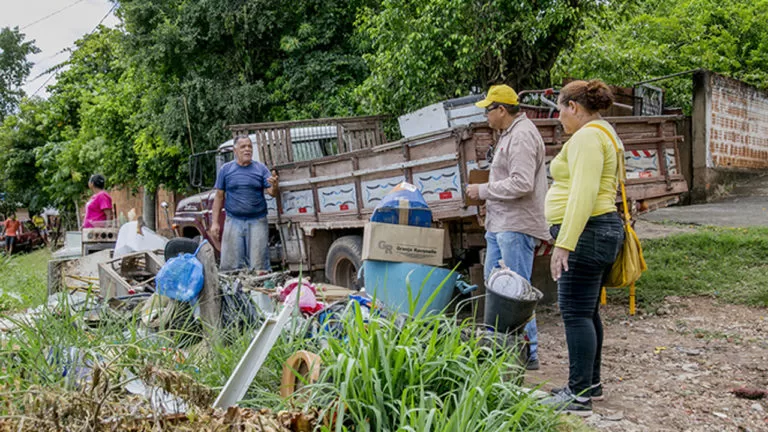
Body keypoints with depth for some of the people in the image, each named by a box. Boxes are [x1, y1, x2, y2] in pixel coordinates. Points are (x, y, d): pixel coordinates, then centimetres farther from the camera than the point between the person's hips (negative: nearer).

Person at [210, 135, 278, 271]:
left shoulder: (260, 168, 5)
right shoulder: (226, 169, 5)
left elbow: (272, 193, -1)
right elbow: (219, 197, 6)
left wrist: (274, 185, -25)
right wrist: (215, 223, 0)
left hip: (257, 221, -1)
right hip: (233, 221, 1)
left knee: (259, 265, 1)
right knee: (231, 264, 4)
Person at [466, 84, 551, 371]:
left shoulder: (523, 136, -15)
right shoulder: (508, 135, 19)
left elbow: (522, 184, -24)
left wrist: (483, 191, -14)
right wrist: (491, 203, 16)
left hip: (516, 227, -11)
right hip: (500, 225, 11)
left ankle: (529, 354, 1)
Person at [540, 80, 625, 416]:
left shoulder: (587, 136, -13)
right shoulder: (603, 133, 20)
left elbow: (583, 194, -23)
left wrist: (564, 243, -26)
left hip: (586, 232, -11)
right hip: (604, 228, 11)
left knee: (575, 313, -7)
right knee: (587, 311, 16)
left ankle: (579, 395, -2)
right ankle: (591, 382, 26)